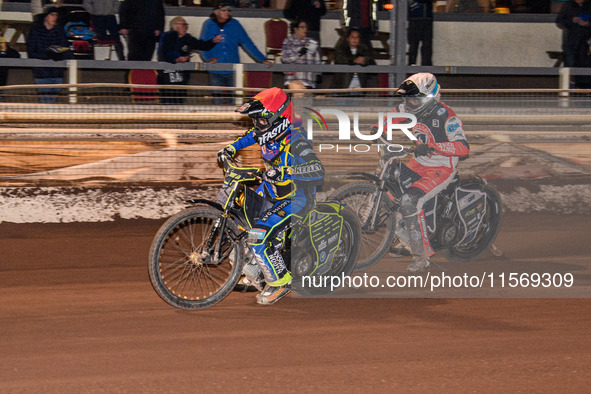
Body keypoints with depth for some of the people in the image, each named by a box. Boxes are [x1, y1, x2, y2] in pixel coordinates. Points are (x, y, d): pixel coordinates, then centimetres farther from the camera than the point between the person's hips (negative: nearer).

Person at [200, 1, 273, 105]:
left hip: (233, 70, 1)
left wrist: (262, 60, 4)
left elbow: (247, 43, 8)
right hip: (216, 72, -1)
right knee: (217, 101, -1)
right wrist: (208, 58, -18)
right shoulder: (209, 24, 4)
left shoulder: (234, 24, 6)